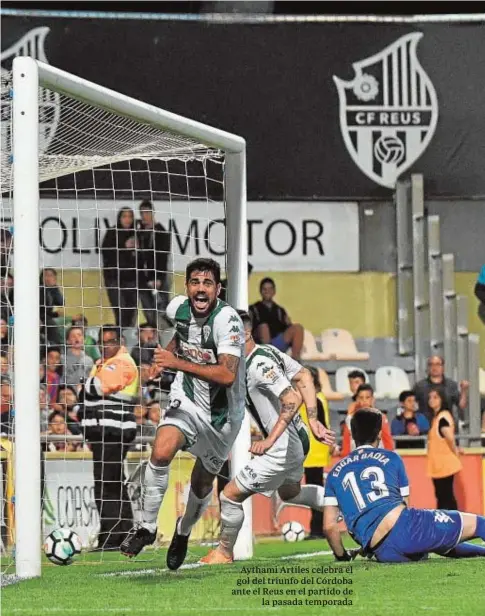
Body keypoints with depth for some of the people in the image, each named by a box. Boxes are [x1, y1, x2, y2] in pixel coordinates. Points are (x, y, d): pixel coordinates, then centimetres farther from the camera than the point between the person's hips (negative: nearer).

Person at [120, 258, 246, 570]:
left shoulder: (226, 319, -26)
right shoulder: (179, 308, -7)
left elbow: (227, 375, -36)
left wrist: (178, 363, -35)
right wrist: (165, 359, 6)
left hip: (222, 413, -3)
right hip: (188, 400, 3)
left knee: (202, 484, 13)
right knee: (161, 452, -25)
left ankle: (184, 530, 44)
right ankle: (147, 527, -10)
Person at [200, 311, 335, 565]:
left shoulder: (258, 365, -25)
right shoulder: (268, 351, 4)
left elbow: (292, 399, -32)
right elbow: (304, 377, 10)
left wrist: (269, 440, -28)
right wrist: (313, 421, 7)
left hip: (282, 449, -10)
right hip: (298, 440, 10)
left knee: (230, 495, 0)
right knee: (290, 492, 35)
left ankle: (224, 553, 19)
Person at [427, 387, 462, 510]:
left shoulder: (443, 416, -17)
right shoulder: (436, 416, 15)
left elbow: (449, 437, -30)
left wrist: (454, 452, -15)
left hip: (445, 463, -10)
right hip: (439, 464, 10)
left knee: (445, 497, -6)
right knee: (443, 496, 13)